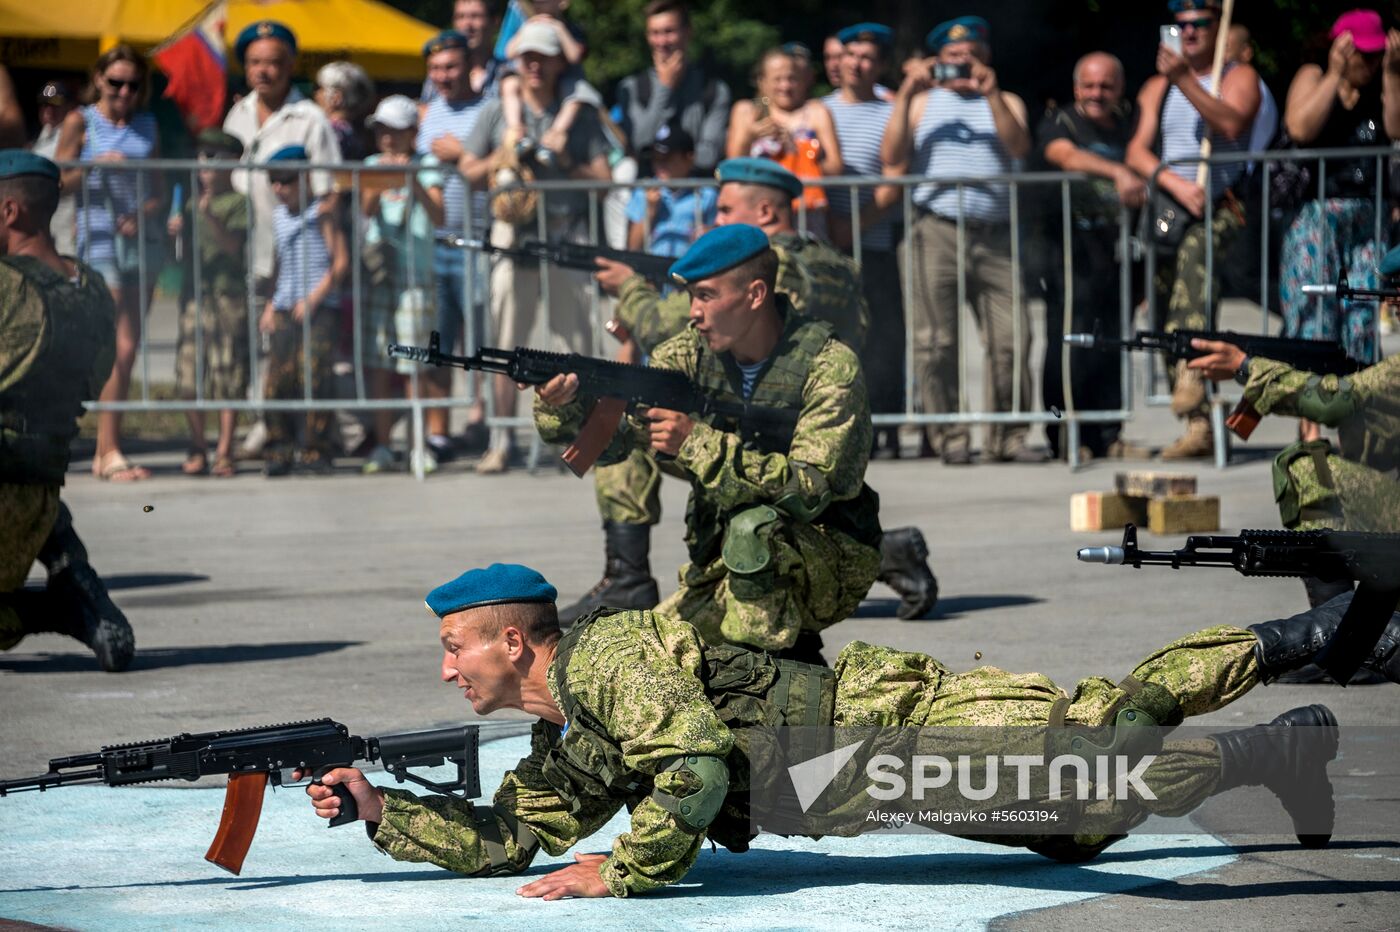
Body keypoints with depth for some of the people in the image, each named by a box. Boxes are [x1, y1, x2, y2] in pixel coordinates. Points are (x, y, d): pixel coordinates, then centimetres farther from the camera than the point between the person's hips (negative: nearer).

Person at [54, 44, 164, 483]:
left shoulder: (147, 126, 13)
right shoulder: (80, 123, 2)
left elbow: (158, 188, 13)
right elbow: (58, 180, 0)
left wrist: (144, 214, -7)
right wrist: (95, 166, -17)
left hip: (142, 236, 5)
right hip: (100, 237, -5)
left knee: (128, 349, 5)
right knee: (118, 347, -13)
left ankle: (105, 449, 12)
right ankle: (110, 451, -12)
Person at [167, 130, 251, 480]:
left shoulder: (237, 203, -2)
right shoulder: (194, 203, 15)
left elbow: (234, 246, -12)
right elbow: (188, 248, 18)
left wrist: (211, 218, -23)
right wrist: (179, 230, -1)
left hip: (229, 292, -5)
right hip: (194, 291, 5)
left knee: (228, 375, -4)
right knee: (190, 371, 3)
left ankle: (224, 451, 0)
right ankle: (198, 448, 12)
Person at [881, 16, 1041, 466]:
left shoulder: (1005, 103, 20)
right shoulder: (923, 102, 20)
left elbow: (1020, 148, 0)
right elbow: (891, 158, 6)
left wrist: (992, 95, -11)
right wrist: (905, 97, -2)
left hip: (996, 236, 0)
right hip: (937, 232, 0)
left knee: (1011, 339, -9)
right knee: (936, 341, -6)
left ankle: (1008, 437, -3)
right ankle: (950, 438, -2)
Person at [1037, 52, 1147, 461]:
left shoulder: (1131, 121, 17)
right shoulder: (1060, 122, 0)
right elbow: (1067, 155, -21)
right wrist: (1117, 172, -37)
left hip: (1119, 249, 4)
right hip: (1074, 249, -4)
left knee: (1113, 345, 4)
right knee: (1068, 346, -9)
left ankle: (1108, 435, 10)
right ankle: (1065, 436, -4)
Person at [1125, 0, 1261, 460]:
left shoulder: (1239, 77, 7)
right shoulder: (1157, 87, 20)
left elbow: (1231, 125, -14)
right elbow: (1137, 151, 7)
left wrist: (1185, 80, -23)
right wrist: (1176, 184, -12)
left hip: (1221, 207, -5)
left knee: (1194, 252, -37)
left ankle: (1191, 370, -51)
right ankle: (1200, 423, -4)